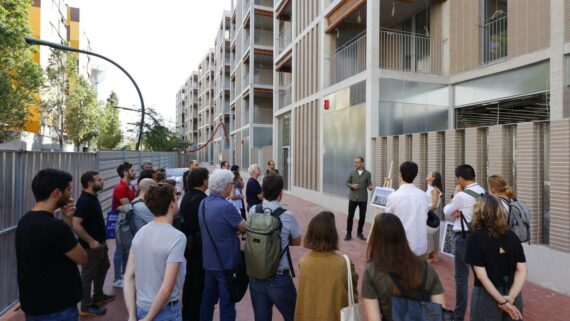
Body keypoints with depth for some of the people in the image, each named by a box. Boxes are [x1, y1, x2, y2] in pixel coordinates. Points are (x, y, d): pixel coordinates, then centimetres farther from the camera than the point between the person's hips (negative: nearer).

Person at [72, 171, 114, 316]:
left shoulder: (93, 197, 6)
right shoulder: (84, 201, -23)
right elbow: (76, 225, -29)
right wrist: (91, 241, -24)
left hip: (100, 242, 10)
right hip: (91, 245, -10)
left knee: (103, 267, 23)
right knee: (88, 275, 4)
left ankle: (98, 296, 39)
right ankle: (86, 307, 18)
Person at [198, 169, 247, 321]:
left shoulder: (203, 203, 2)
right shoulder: (226, 206, -24)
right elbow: (245, 228, -15)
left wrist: (234, 229, -2)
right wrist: (239, 228, 6)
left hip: (208, 261, 8)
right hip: (226, 263, -8)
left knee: (208, 298, 20)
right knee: (227, 303, 6)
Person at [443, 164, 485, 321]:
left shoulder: (461, 195, -17)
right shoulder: (483, 192, 4)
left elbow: (447, 212, -2)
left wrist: (454, 194, 4)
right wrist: (460, 213, -6)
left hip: (464, 237, -7)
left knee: (461, 277, 2)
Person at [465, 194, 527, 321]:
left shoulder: (475, 238, -15)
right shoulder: (512, 236, -1)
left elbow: (481, 275, -19)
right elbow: (522, 270, -5)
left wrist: (502, 301, -14)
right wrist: (511, 297, -12)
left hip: (487, 296, -4)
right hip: (513, 295, 4)